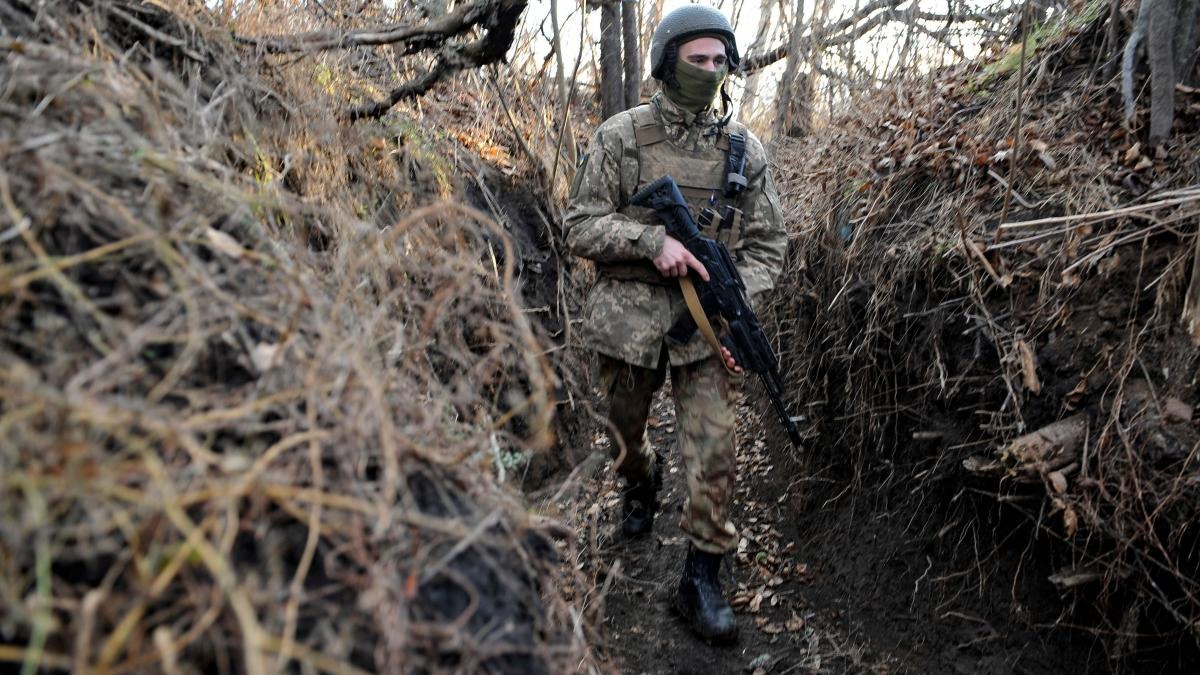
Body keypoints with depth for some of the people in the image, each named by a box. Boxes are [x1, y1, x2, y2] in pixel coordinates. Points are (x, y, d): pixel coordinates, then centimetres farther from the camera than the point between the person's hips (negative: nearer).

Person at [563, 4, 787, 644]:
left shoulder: (745, 149, 3)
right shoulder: (620, 136, -3)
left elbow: (766, 245, 6)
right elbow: (580, 226, -5)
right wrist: (651, 239, -21)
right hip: (627, 318, 0)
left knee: (715, 449, -6)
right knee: (625, 433, 17)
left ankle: (701, 580, 10)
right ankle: (642, 482, 53)